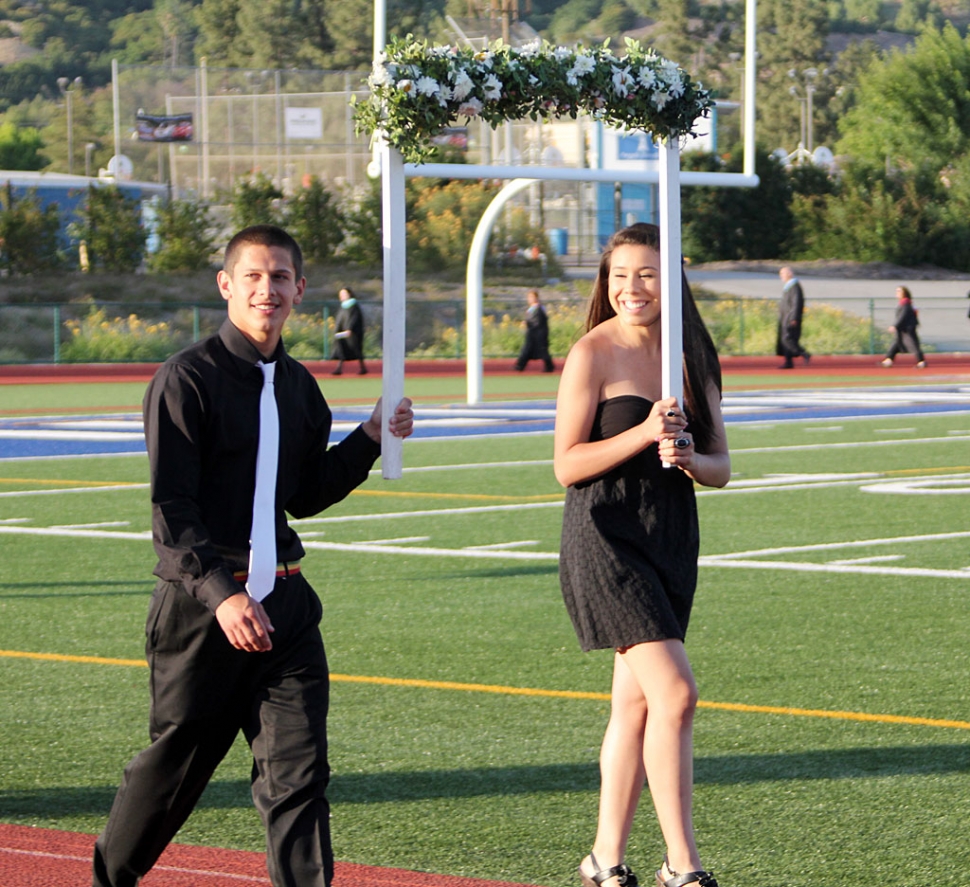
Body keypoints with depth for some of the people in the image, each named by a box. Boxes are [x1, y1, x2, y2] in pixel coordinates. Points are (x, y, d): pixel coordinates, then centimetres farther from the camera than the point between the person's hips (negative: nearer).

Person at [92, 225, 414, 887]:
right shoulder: (188, 379, -8)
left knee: (298, 770, -3)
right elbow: (171, 508, -13)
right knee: (178, 761, 8)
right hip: (202, 604, -5)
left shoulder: (299, 386, 13)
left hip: (282, 601, 5)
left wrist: (370, 439, 7)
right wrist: (222, 592, -23)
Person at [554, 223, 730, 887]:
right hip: (606, 537, -6)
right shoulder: (593, 354, -6)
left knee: (636, 702, 9)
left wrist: (688, 457, -11)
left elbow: (721, 467, 11)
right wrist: (645, 433, -20)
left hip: (673, 538, 6)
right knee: (675, 692, -15)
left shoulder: (692, 358, 10)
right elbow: (567, 464, -10)